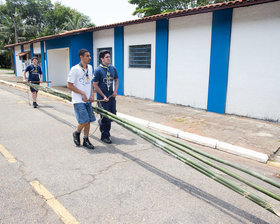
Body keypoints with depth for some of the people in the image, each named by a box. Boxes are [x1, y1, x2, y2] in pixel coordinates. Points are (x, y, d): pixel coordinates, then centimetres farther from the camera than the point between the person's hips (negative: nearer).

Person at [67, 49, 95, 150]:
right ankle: (76, 133, 19)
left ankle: (86, 140, 21)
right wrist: (82, 93, -13)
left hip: (87, 100, 7)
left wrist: (92, 94, 5)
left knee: (89, 120, 7)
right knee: (84, 121, -11)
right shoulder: (75, 69, -12)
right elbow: (69, 85, -11)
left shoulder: (90, 68, 9)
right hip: (79, 100, -6)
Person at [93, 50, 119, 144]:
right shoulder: (98, 70, -12)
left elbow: (116, 80, 18)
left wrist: (115, 91, 3)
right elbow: (95, 85, -11)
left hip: (111, 96, 6)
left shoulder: (113, 68, 5)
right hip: (102, 97, -6)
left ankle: (101, 122, 43)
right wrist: (104, 96, -12)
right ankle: (105, 136, 15)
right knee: (106, 117, -2)